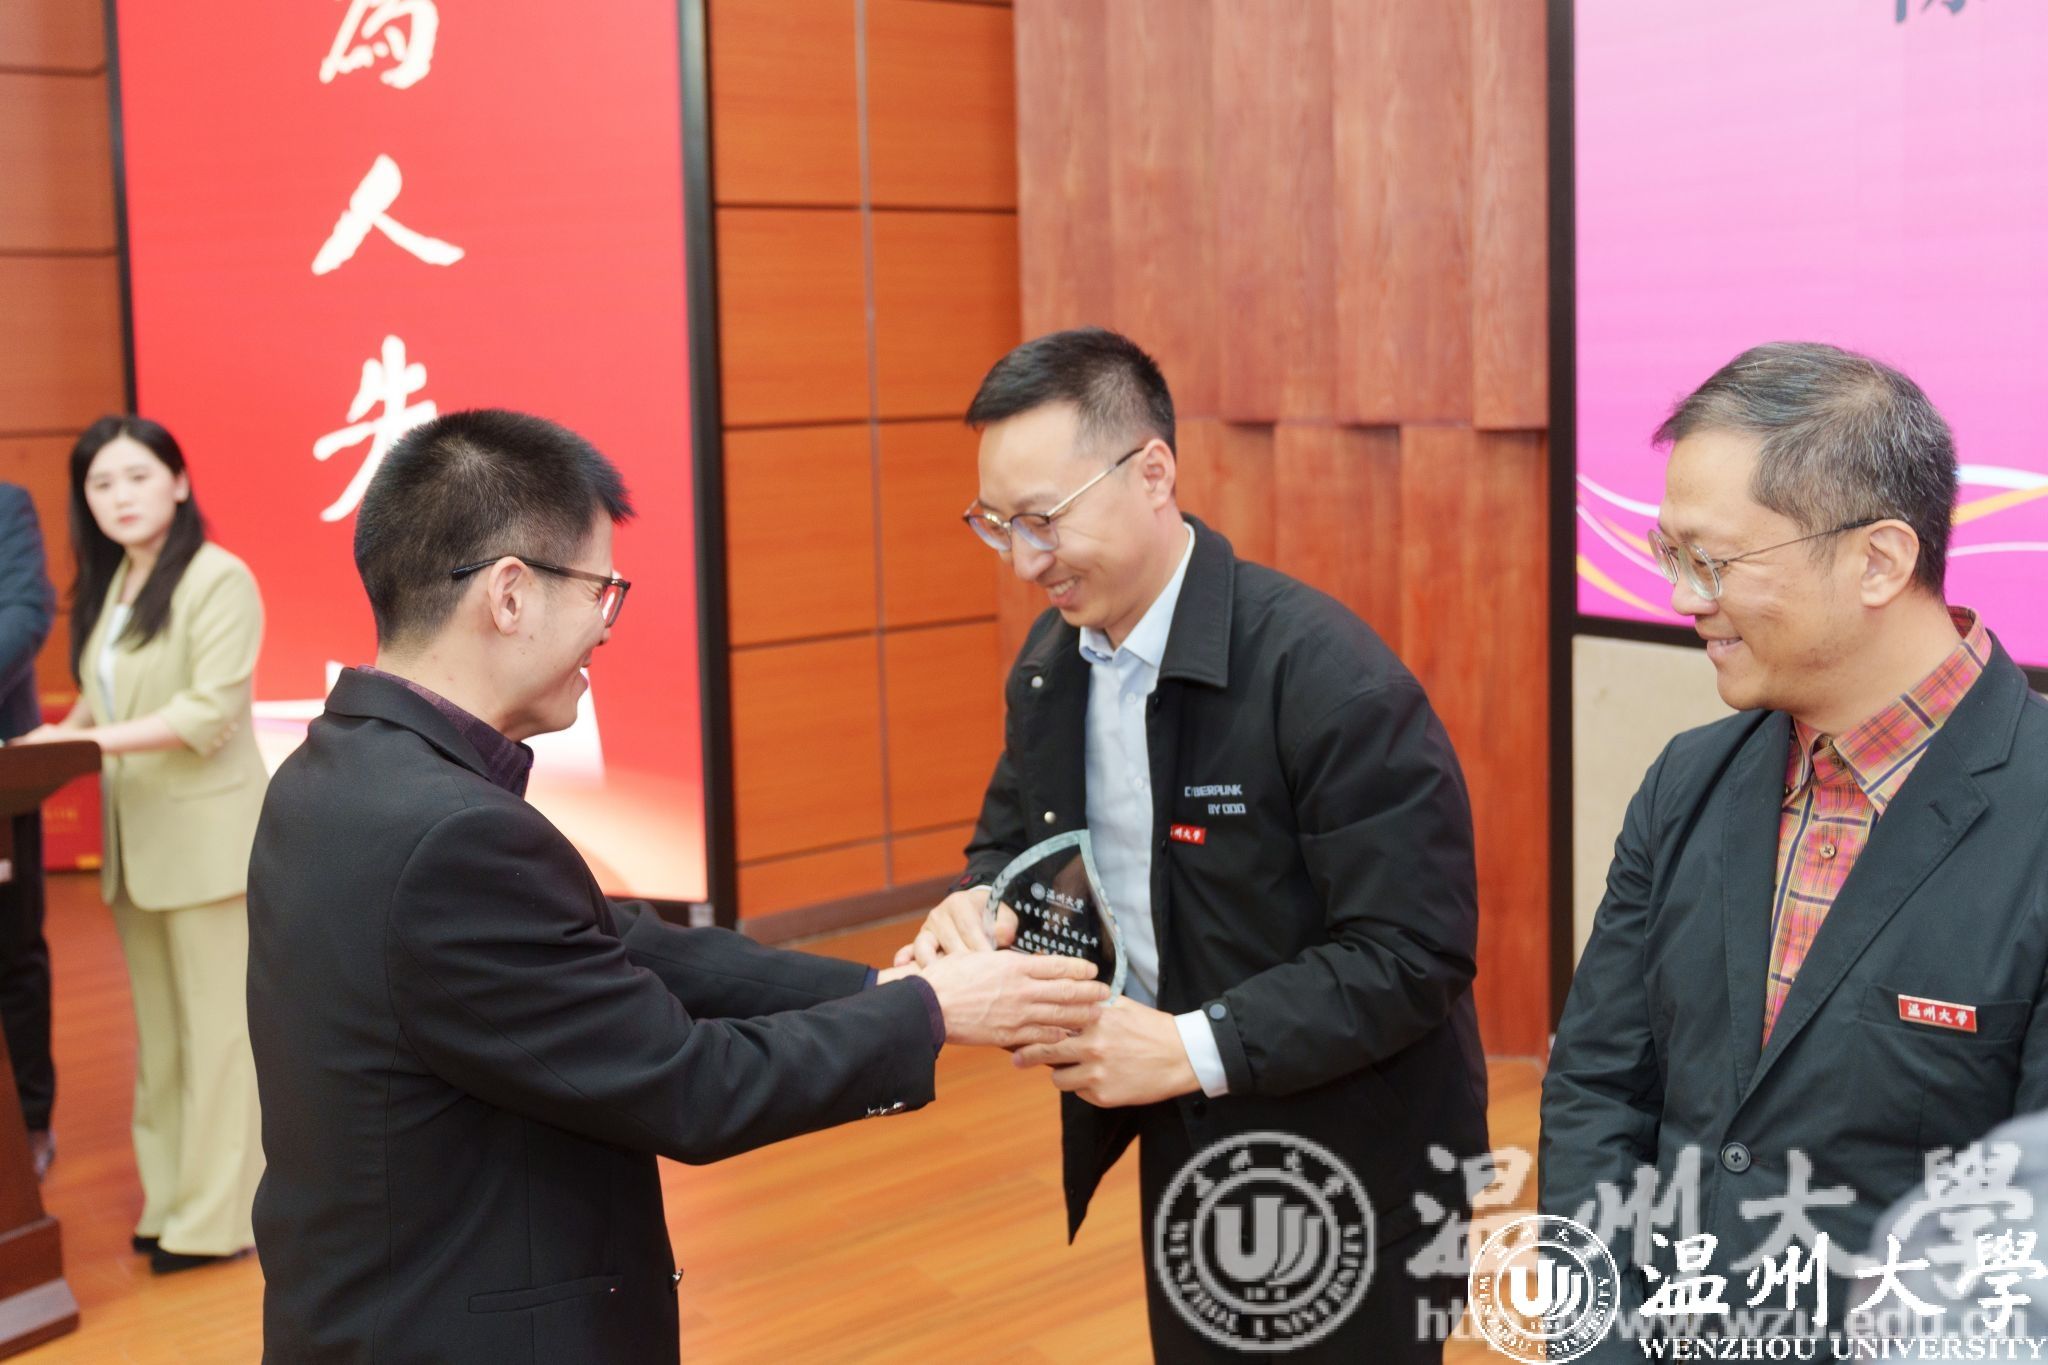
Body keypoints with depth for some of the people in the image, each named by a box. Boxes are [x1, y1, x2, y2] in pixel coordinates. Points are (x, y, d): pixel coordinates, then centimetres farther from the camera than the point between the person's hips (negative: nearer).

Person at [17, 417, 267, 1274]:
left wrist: (98, 741, -18)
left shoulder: (217, 579, -10)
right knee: (159, 1027, 12)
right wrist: (61, 736, -1)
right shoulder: (109, 584, 13)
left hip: (206, 834, -7)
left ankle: (219, 1216, 6)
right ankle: (174, 1198, 21)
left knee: (217, 1025, -1)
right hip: (135, 838, 7)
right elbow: (107, 695, 16)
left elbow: (211, 711, -17)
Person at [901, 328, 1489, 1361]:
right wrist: (980, 908, -11)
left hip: (1345, 1168, -6)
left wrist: (1192, 1047, -29)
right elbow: (1013, 836, 13)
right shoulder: (1052, 657, -1)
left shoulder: (1328, 676, -24)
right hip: (1182, 1148, 7)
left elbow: (1414, 951, -25)